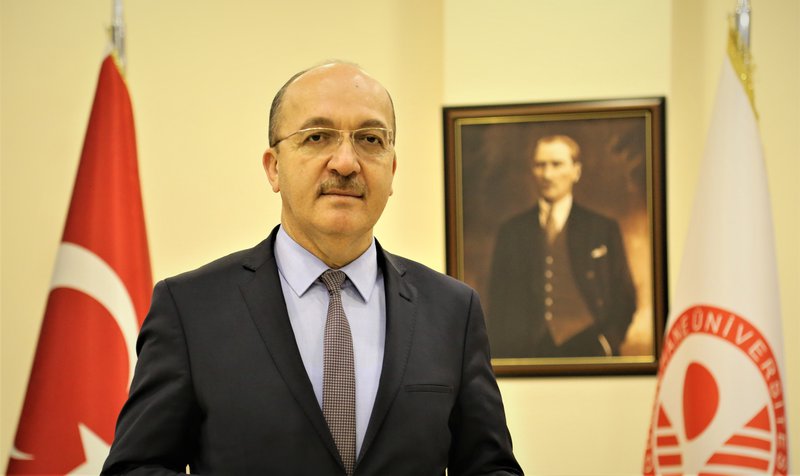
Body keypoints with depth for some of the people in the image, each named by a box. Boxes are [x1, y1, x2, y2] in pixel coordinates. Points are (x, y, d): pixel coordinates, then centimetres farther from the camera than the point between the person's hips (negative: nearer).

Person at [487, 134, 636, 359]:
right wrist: (501, 356, 1)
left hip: (587, 354, -1)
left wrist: (607, 344, -7)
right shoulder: (511, 231, 11)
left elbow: (624, 298, 7)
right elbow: (499, 303, 11)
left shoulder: (603, 229, 7)